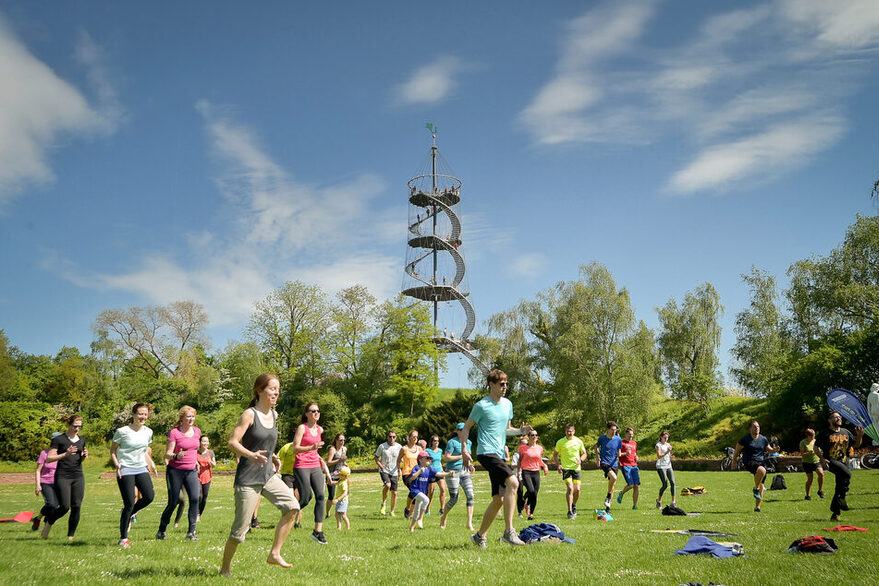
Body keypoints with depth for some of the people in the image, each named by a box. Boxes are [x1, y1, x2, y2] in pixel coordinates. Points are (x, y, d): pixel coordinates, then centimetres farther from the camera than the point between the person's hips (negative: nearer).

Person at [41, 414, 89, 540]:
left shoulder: (82, 440, 14)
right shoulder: (58, 439, -2)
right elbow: (49, 459, -5)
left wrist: (84, 455, 2)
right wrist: (66, 454, -18)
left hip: (78, 477, 5)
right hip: (62, 477, -5)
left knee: (76, 507, -3)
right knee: (64, 507, -11)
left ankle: (70, 536, 9)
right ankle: (48, 523, 20)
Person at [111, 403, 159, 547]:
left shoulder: (148, 432, 9)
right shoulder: (122, 431, -8)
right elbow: (113, 449, 0)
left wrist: (152, 466, 12)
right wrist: (116, 464, -14)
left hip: (141, 469, 5)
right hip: (125, 470, -5)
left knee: (149, 496, -13)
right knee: (129, 503, -8)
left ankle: (128, 515, 17)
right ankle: (123, 539, 6)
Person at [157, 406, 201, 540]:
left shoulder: (197, 431, 6)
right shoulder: (174, 433, -10)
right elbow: (167, 454, -13)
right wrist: (176, 456, -31)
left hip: (191, 471, 4)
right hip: (175, 471, -4)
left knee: (195, 499, -15)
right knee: (173, 503, 2)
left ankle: (191, 532, -11)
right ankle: (161, 531, 25)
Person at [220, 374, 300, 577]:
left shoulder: (274, 415, 10)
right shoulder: (249, 414, -11)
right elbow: (232, 442, -18)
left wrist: (273, 457, 10)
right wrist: (250, 455, -34)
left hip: (268, 475, 6)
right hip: (248, 478, -6)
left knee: (292, 506, -12)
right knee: (240, 529, -1)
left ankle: (275, 554, -1)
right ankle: (225, 569, 19)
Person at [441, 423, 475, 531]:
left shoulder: (469, 442, 12)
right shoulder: (452, 442, -9)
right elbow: (447, 457, -14)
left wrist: (469, 465, 6)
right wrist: (461, 456, -18)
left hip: (465, 472, 6)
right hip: (453, 472, -6)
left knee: (470, 495, -11)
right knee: (454, 499, -1)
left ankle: (469, 523, -9)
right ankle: (443, 518, 26)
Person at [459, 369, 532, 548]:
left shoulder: (508, 404, 14)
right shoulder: (482, 405, -7)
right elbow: (466, 427, -1)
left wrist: (520, 431, 5)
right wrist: (464, 450, -10)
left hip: (499, 455, 8)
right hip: (486, 452, -8)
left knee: (499, 499, 6)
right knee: (513, 482, -26)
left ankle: (480, 536, 21)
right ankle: (508, 531, -23)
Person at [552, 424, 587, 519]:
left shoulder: (579, 441, 2)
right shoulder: (560, 442, -2)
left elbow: (584, 453, 13)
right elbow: (555, 455, 7)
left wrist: (581, 459, -9)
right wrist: (558, 465, -8)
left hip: (576, 468, 2)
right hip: (566, 468, -2)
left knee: (577, 489, 1)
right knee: (570, 488, -15)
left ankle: (574, 505, 30)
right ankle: (570, 511, -7)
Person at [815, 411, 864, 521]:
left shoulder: (846, 432, 16)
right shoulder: (825, 433, 0)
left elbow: (856, 445, 22)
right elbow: (816, 447, 3)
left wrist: (860, 436, 3)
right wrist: (822, 459, -12)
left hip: (844, 462, 5)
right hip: (830, 462, -5)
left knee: (839, 488, 3)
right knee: (847, 473, -33)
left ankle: (835, 513, 11)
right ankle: (842, 498, -19)